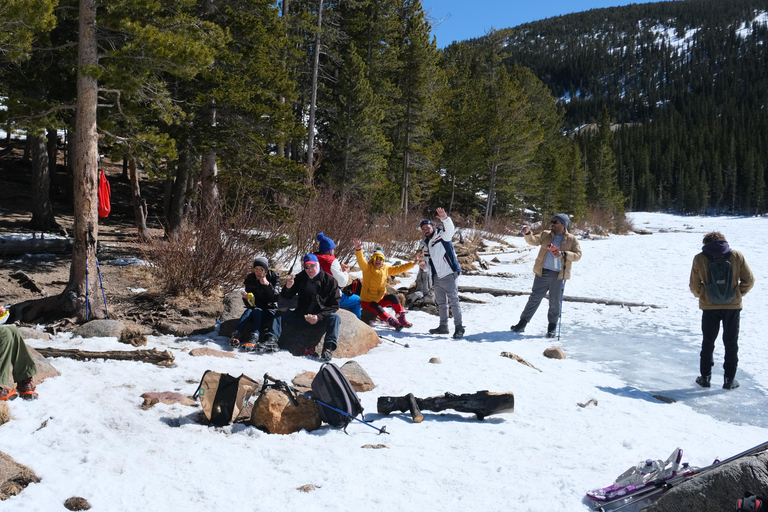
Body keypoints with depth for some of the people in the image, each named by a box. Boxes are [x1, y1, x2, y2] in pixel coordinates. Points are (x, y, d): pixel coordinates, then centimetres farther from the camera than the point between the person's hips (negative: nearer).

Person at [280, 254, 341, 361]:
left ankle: (328, 348, -48)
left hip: (321, 316, -3)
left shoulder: (329, 280, -3)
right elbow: (286, 298, 9)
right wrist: (287, 288, -15)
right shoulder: (300, 278, 6)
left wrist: (319, 317, -19)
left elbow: (334, 305, -5)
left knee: (334, 318, -33)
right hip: (301, 315, 3)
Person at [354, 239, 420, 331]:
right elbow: (361, 261, -31)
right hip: (367, 301, -4)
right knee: (378, 309, -31)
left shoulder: (386, 269, 3)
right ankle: (392, 321, -33)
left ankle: (401, 318, -15)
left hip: (380, 299, 4)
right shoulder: (367, 267, -12)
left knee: (393, 297, -18)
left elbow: (398, 269, 8)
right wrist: (358, 250, -52)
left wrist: (413, 263, 3)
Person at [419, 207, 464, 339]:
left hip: (449, 275, -8)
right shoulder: (426, 244, 16)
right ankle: (443, 326, 26)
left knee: (453, 301, -11)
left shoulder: (442, 235, -5)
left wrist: (445, 218, -47)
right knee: (441, 303, 15)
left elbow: (450, 229, -28)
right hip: (437, 277, 8)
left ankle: (459, 328, -8)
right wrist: (425, 265, 0)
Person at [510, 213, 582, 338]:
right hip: (542, 272, 1)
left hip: (559, 275, -1)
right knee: (535, 298, 4)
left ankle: (552, 326, 22)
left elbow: (578, 255, 0)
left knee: (555, 302, 6)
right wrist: (528, 233, -21)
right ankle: (523, 323, 11)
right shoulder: (545, 235, 10)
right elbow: (533, 241, 0)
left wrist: (563, 254, -15)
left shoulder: (572, 240, 4)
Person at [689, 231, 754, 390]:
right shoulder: (737, 256, -2)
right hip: (733, 305, 0)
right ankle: (729, 380, 14)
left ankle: (705, 377, 17)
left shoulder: (699, 259, -5)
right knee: (731, 343, 11)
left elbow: (694, 286, -3)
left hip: (709, 307, 0)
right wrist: (738, 294, 11)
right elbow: (749, 280, -1)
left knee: (708, 342, 13)